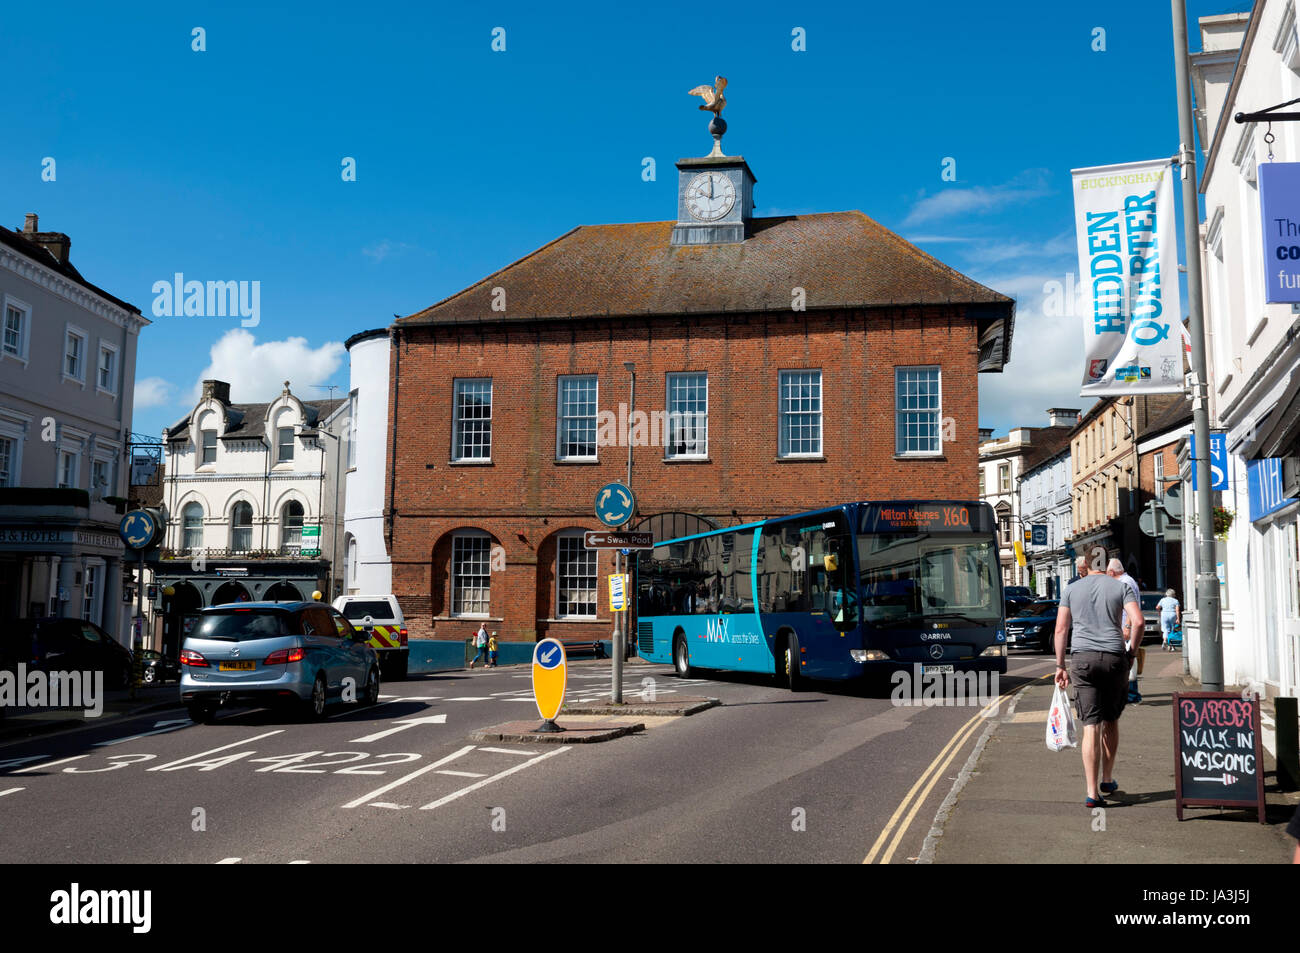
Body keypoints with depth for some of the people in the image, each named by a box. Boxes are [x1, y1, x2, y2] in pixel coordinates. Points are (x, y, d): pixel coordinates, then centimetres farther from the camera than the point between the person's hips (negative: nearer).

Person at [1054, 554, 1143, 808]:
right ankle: (1107, 779, 31)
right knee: (1111, 721, 18)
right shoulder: (1120, 587, 6)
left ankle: (1092, 792, -9)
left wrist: (1060, 666, 8)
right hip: (1114, 657, 1)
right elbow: (1138, 621, -6)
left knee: (1091, 726, -3)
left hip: (1082, 658, -1)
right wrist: (1131, 651, 7)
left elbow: (1060, 629, 3)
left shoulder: (1071, 590, 7)